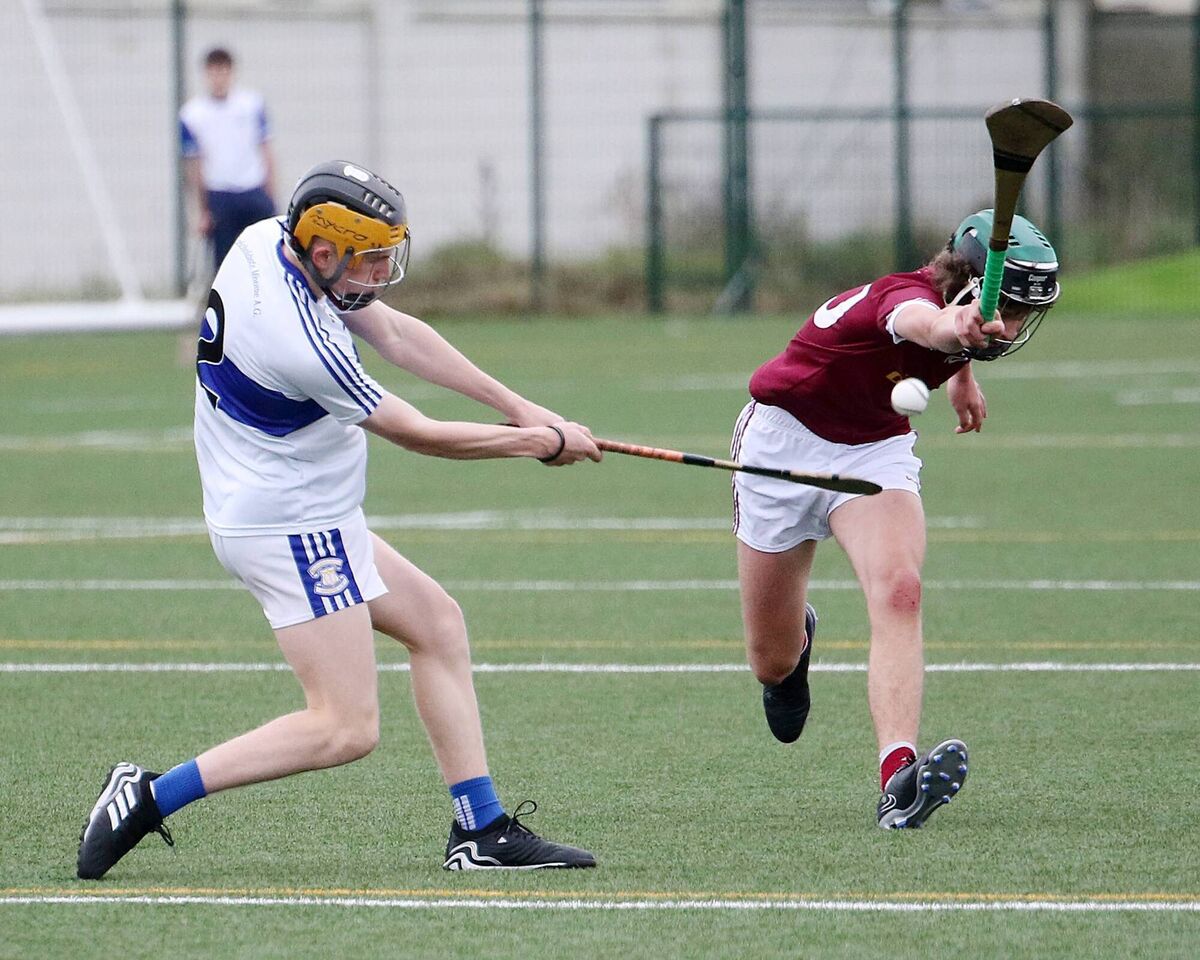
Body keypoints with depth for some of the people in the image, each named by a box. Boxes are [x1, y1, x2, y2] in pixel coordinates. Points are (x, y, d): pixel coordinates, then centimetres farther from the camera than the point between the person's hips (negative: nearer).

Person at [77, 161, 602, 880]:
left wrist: (517, 406, 4)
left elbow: (393, 331, 7)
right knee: (346, 730, -10)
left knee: (438, 622, 17)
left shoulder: (269, 240, -2)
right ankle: (153, 796, -8)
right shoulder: (298, 342, -28)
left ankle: (482, 832, 17)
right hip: (290, 529, -11)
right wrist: (543, 443, -3)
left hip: (312, 518, 11)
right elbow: (417, 434, -16)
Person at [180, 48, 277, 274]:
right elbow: (193, 165, 5)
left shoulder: (251, 103, 4)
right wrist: (201, 211, 3)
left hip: (256, 193, 1)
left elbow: (266, 153, 8)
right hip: (219, 198, -1)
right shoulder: (191, 114, 1)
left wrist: (271, 200, 4)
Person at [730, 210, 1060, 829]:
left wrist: (961, 373, 23)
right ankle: (798, 635, 47)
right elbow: (917, 319, -63)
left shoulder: (965, 309, -12)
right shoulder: (909, 295, -35)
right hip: (785, 437, -5)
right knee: (773, 662, 6)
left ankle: (898, 779, -41)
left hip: (876, 451, 5)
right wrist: (953, 329, -84)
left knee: (898, 590, -26)